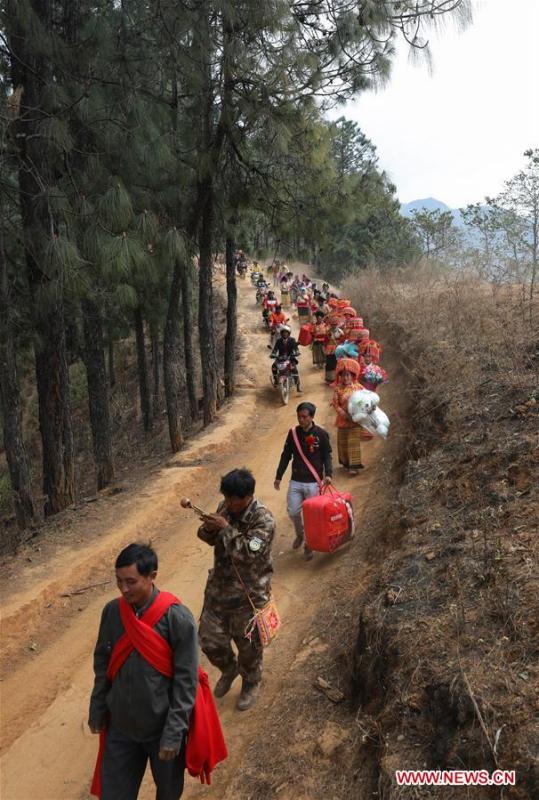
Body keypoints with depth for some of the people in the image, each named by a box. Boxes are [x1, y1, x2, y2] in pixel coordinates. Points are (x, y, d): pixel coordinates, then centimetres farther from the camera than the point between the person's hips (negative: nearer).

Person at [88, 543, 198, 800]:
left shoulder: (178, 618, -22)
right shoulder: (112, 611, -9)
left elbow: (186, 680, -17)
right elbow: (102, 664, 5)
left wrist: (174, 732, -17)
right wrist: (97, 710, 9)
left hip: (161, 726, -3)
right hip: (120, 725, 3)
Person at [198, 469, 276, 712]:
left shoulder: (263, 519, -22)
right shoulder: (225, 507, -3)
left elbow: (249, 554, -31)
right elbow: (210, 539, 8)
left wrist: (226, 528, -31)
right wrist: (208, 529, -15)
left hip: (249, 594, -5)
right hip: (218, 587, 6)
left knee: (248, 645, 12)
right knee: (209, 639, 13)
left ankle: (251, 684, 40)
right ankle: (229, 669, 44)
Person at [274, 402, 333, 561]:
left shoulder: (321, 434, -6)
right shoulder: (293, 433, 2)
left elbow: (327, 456, -2)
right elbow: (286, 456, 9)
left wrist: (328, 474, -18)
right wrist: (278, 476, 9)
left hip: (314, 482, -3)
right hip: (295, 481, 3)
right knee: (292, 512, 0)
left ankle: (309, 545, 23)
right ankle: (300, 534, 30)